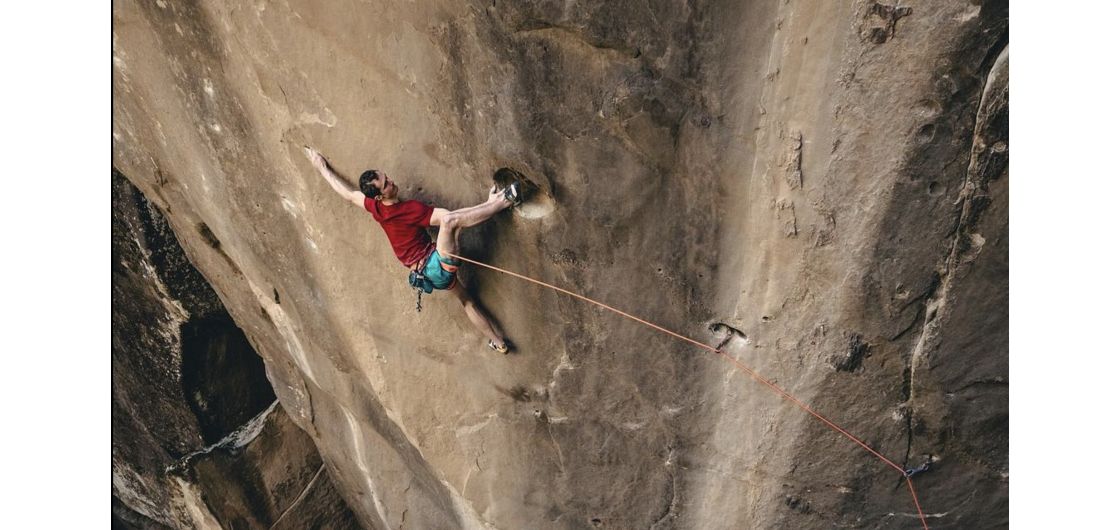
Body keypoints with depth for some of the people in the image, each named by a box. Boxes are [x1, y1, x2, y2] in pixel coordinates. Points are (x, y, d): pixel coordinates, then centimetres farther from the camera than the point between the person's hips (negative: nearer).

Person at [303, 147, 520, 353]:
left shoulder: (374, 208, 2)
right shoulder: (411, 209, -21)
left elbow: (349, 193, 20)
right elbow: (448, 217, -21)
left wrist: (322, 168, 34)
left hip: (429, 272, 9)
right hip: (438, 265, -9)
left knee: (466, 300, 21)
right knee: (450, 219, -28)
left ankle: (497, 342, 28)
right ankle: (501, 201, -22)